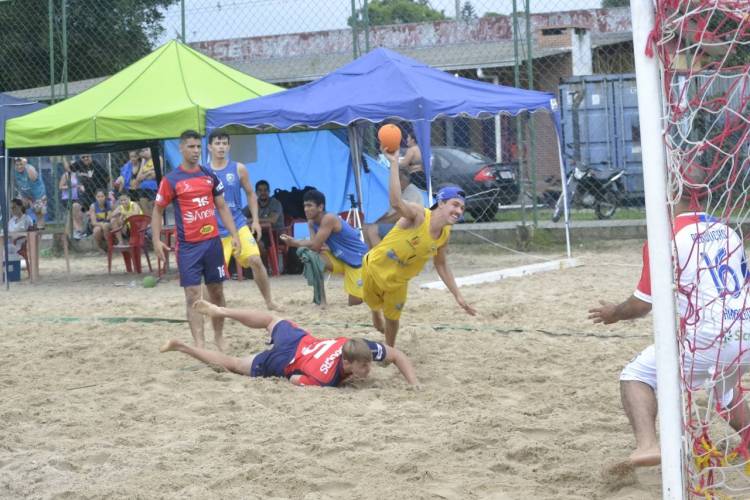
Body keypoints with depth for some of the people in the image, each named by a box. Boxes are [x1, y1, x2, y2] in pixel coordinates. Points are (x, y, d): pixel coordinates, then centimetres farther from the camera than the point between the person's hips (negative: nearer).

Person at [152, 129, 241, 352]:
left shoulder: (210, 175, 7)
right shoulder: (171, 180, -3)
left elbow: (222, 207, 13)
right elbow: (158, 210, 3)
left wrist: (234, 234, 6)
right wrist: (157, 240, -8)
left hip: (213, 241, 4)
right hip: (188, 246, -4)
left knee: (216, 291, 11)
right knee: (193, 294, -6)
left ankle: (219, 336, 26)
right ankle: (199, 344, -7)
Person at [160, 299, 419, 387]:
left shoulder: (362, 348, -31)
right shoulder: (326, 378, -42)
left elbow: (397, 355, -18)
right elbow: (294, 380, -25)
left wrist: (414, 384, -30)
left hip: (299, 339, 6)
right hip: (283, 360, -6)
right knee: (232, 364, 17)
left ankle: (220, 311, 50)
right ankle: (181, 347, 28)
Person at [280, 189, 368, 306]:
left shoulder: (329, 219, -28)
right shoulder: (311, 223, -2)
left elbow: (315, 246, -30)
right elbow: (315, 247, -12)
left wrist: (294, 243, -22)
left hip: (357, 258, -7)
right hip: (340, 258, 7)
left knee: (355, 302, -10)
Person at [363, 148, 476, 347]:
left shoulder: (445, 234, -12)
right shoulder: (418, 215, -32)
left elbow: (441, 265, 4)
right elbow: (396, 202, -54)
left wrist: (458, 296, 2)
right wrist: (394, 162, -60)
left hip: (398, 281, 4)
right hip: (375, 267, -4)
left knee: (392, 319, 12)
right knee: (373, 304, 20)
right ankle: (376, 312, 58)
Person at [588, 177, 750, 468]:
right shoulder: (726, 231, 15)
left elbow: (642, 304, -4)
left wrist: (615, 313, 17)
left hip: (708, 337, -7)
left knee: (636, 376, 0)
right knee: (725, 384, 35)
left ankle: (647, 444, -22)